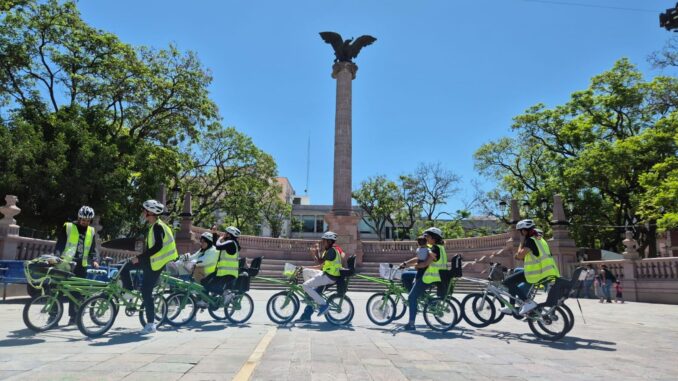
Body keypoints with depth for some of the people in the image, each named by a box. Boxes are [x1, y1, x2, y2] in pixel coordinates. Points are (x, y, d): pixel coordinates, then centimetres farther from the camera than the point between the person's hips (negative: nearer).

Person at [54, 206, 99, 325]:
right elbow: (59, 244, -2)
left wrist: (95, 260, -7)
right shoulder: (67, 227, 0)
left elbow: (92, 250, 10)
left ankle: (73, 317, 15)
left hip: (81, 266, 3)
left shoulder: (91, 231, 11)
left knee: (77, 292, 5)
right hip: (65, 263, -3)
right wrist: (57, 257, -18)